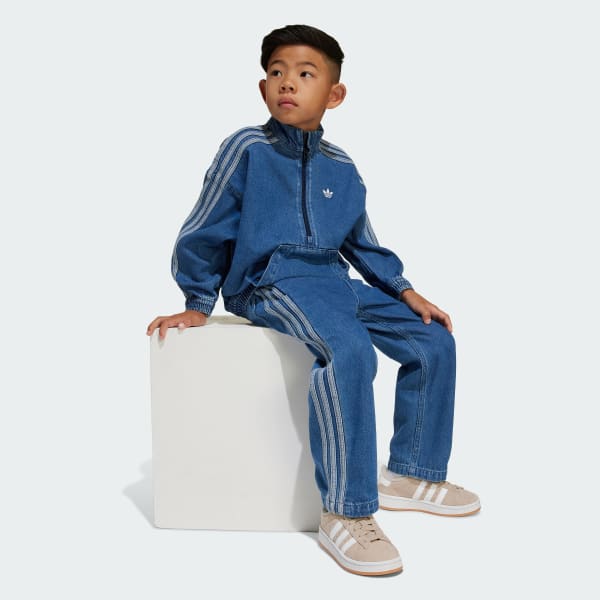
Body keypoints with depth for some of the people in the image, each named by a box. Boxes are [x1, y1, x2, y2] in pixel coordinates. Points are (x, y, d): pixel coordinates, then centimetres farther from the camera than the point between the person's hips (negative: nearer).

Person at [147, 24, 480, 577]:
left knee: (434, 341, -3)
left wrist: (407, 293, 14)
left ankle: (410, 473, 10)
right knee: (349, 351, -35)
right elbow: (204, 232, 3)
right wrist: (197, 304, 5)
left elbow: (363, 245, 23)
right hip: (270, 281, -7)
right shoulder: (247, 149, -3)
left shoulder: (341, 168, 13)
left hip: (333, 280, 7)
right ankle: (345, 513, -28)